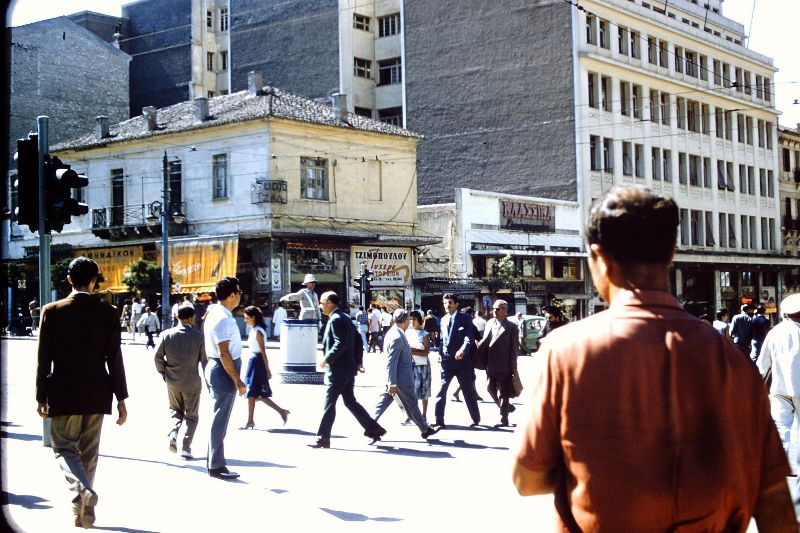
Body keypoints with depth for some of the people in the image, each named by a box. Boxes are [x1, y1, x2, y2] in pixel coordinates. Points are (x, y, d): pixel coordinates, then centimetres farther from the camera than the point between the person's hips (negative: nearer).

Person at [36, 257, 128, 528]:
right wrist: (121, 399, 0)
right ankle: (83, 512, 18)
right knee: (89, 452, 13)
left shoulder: (52, 311, -6)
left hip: (64, 394, -2)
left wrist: (42, 397, 4)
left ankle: (83, 489, -21)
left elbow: (44, 360, -4)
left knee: (64, 447, 7)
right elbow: (115, 360, -5)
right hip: (97, 394, 2)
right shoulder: (108, 313, -4)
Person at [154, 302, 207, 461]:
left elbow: (158, 356, -3)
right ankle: (185, 449, 2)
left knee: (176, 412, 22)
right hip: (192, 382, -2)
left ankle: (173, 434, -3)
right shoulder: (199, 336, -10)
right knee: (191, 416, 9)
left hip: (172, 382, 2)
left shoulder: (167, 334, -4)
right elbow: (205, 359, -6)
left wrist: (163, 373, 11)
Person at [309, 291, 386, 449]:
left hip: (338, 369, -10)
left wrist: (327, 359, -17)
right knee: (350, 402, 14)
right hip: (349, 368, 10)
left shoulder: (336, 319, -14)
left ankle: (323, 438, 1)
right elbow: (358, 341, 18)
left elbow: (340, 344, -24)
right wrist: (358, 361, 17)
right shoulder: (345, 318, 16)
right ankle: (374, 430, 15)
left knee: (329, 403, -4)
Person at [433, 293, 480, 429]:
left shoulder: (465, 318, -4)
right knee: (441, 390, -5)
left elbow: (470, 337, -16)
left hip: (461, 360, -4)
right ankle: (439, 421, -3)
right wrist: (440, 353, 4)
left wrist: (463, 349, -34)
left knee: (468, 391, 8)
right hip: (446, 360, 4)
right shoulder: (443, 320, 14)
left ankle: (476, 419, 24)